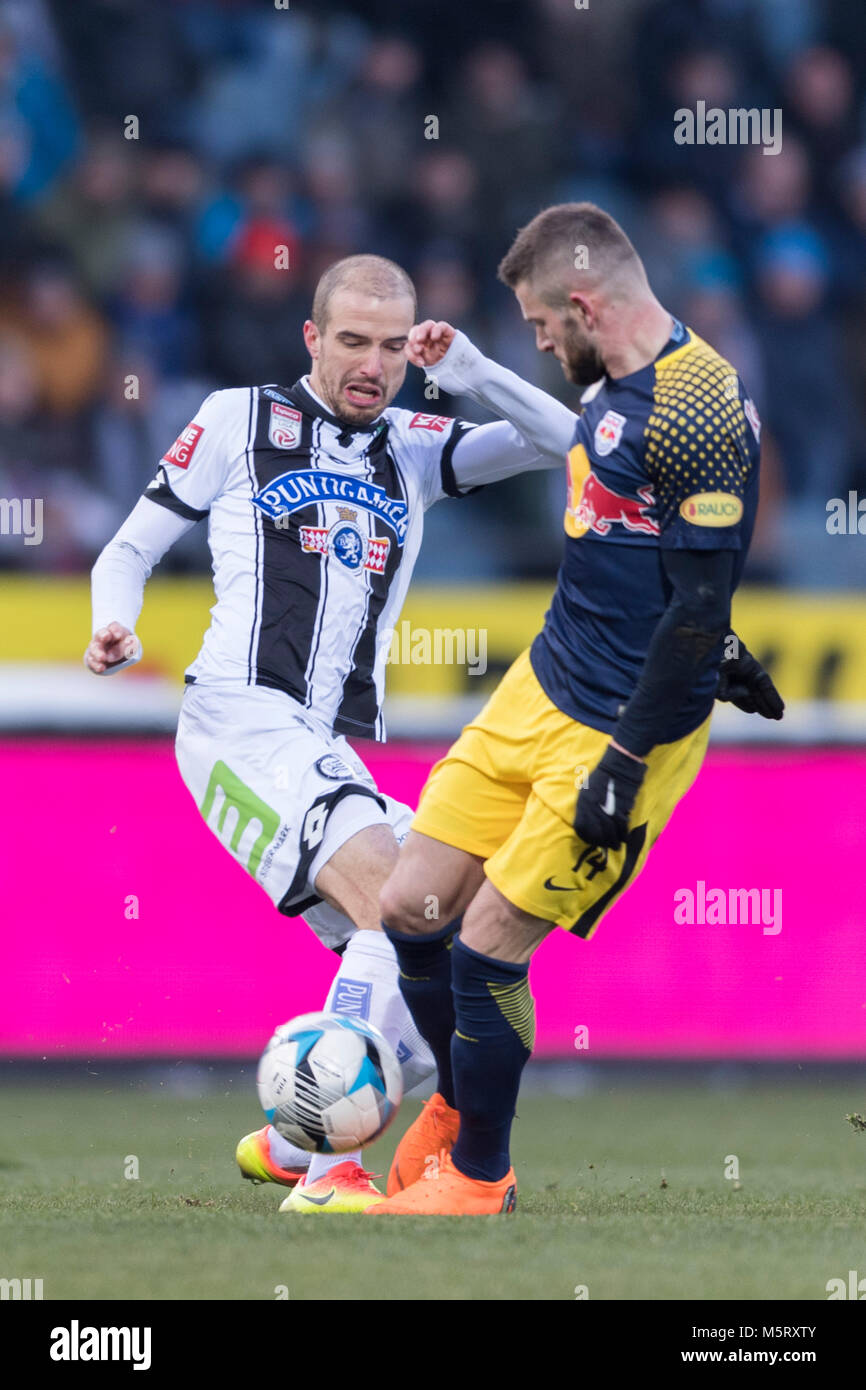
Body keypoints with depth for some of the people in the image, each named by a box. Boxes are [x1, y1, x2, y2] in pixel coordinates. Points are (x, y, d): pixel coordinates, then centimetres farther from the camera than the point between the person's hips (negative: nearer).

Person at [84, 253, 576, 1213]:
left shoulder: (415, 449, 21)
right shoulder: (238, 420, 10)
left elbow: (560, 440, 12)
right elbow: (130, 550, 13)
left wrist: (471, 369, -3)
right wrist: (115, 624, -8)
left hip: (336, 760, 7)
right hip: (243, 720, -7)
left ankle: (287, 1144, 13)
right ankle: (329, 1171, -32)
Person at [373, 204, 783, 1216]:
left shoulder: (699, 407, -21)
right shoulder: (615, 386, 8)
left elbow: (699, 609, -22)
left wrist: (622, 765, -21)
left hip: (623, 730, -9)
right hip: (541, 690, 9)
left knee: (486, 946, -7)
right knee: (409, 907, 7)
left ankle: (477, 1176, 13)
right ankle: (458, 1105, 30)